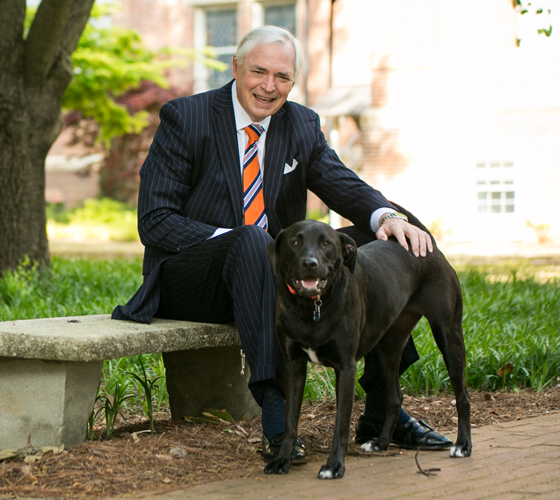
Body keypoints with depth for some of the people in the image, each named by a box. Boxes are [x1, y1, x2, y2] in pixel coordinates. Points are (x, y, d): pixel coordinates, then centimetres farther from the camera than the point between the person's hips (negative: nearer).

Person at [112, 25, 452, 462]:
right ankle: (275, 412, -42)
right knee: (250, 241, -37)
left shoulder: (303, 126, 8)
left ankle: (381, 412, -11)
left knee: (368, 241, -13)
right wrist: (238, 241, -25)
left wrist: (387, 217, -25)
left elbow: (347, 187, -1)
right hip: (188, 284, -5)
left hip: (269, 273, 5)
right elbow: (155, 222, -12)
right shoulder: (185, 118, -7)